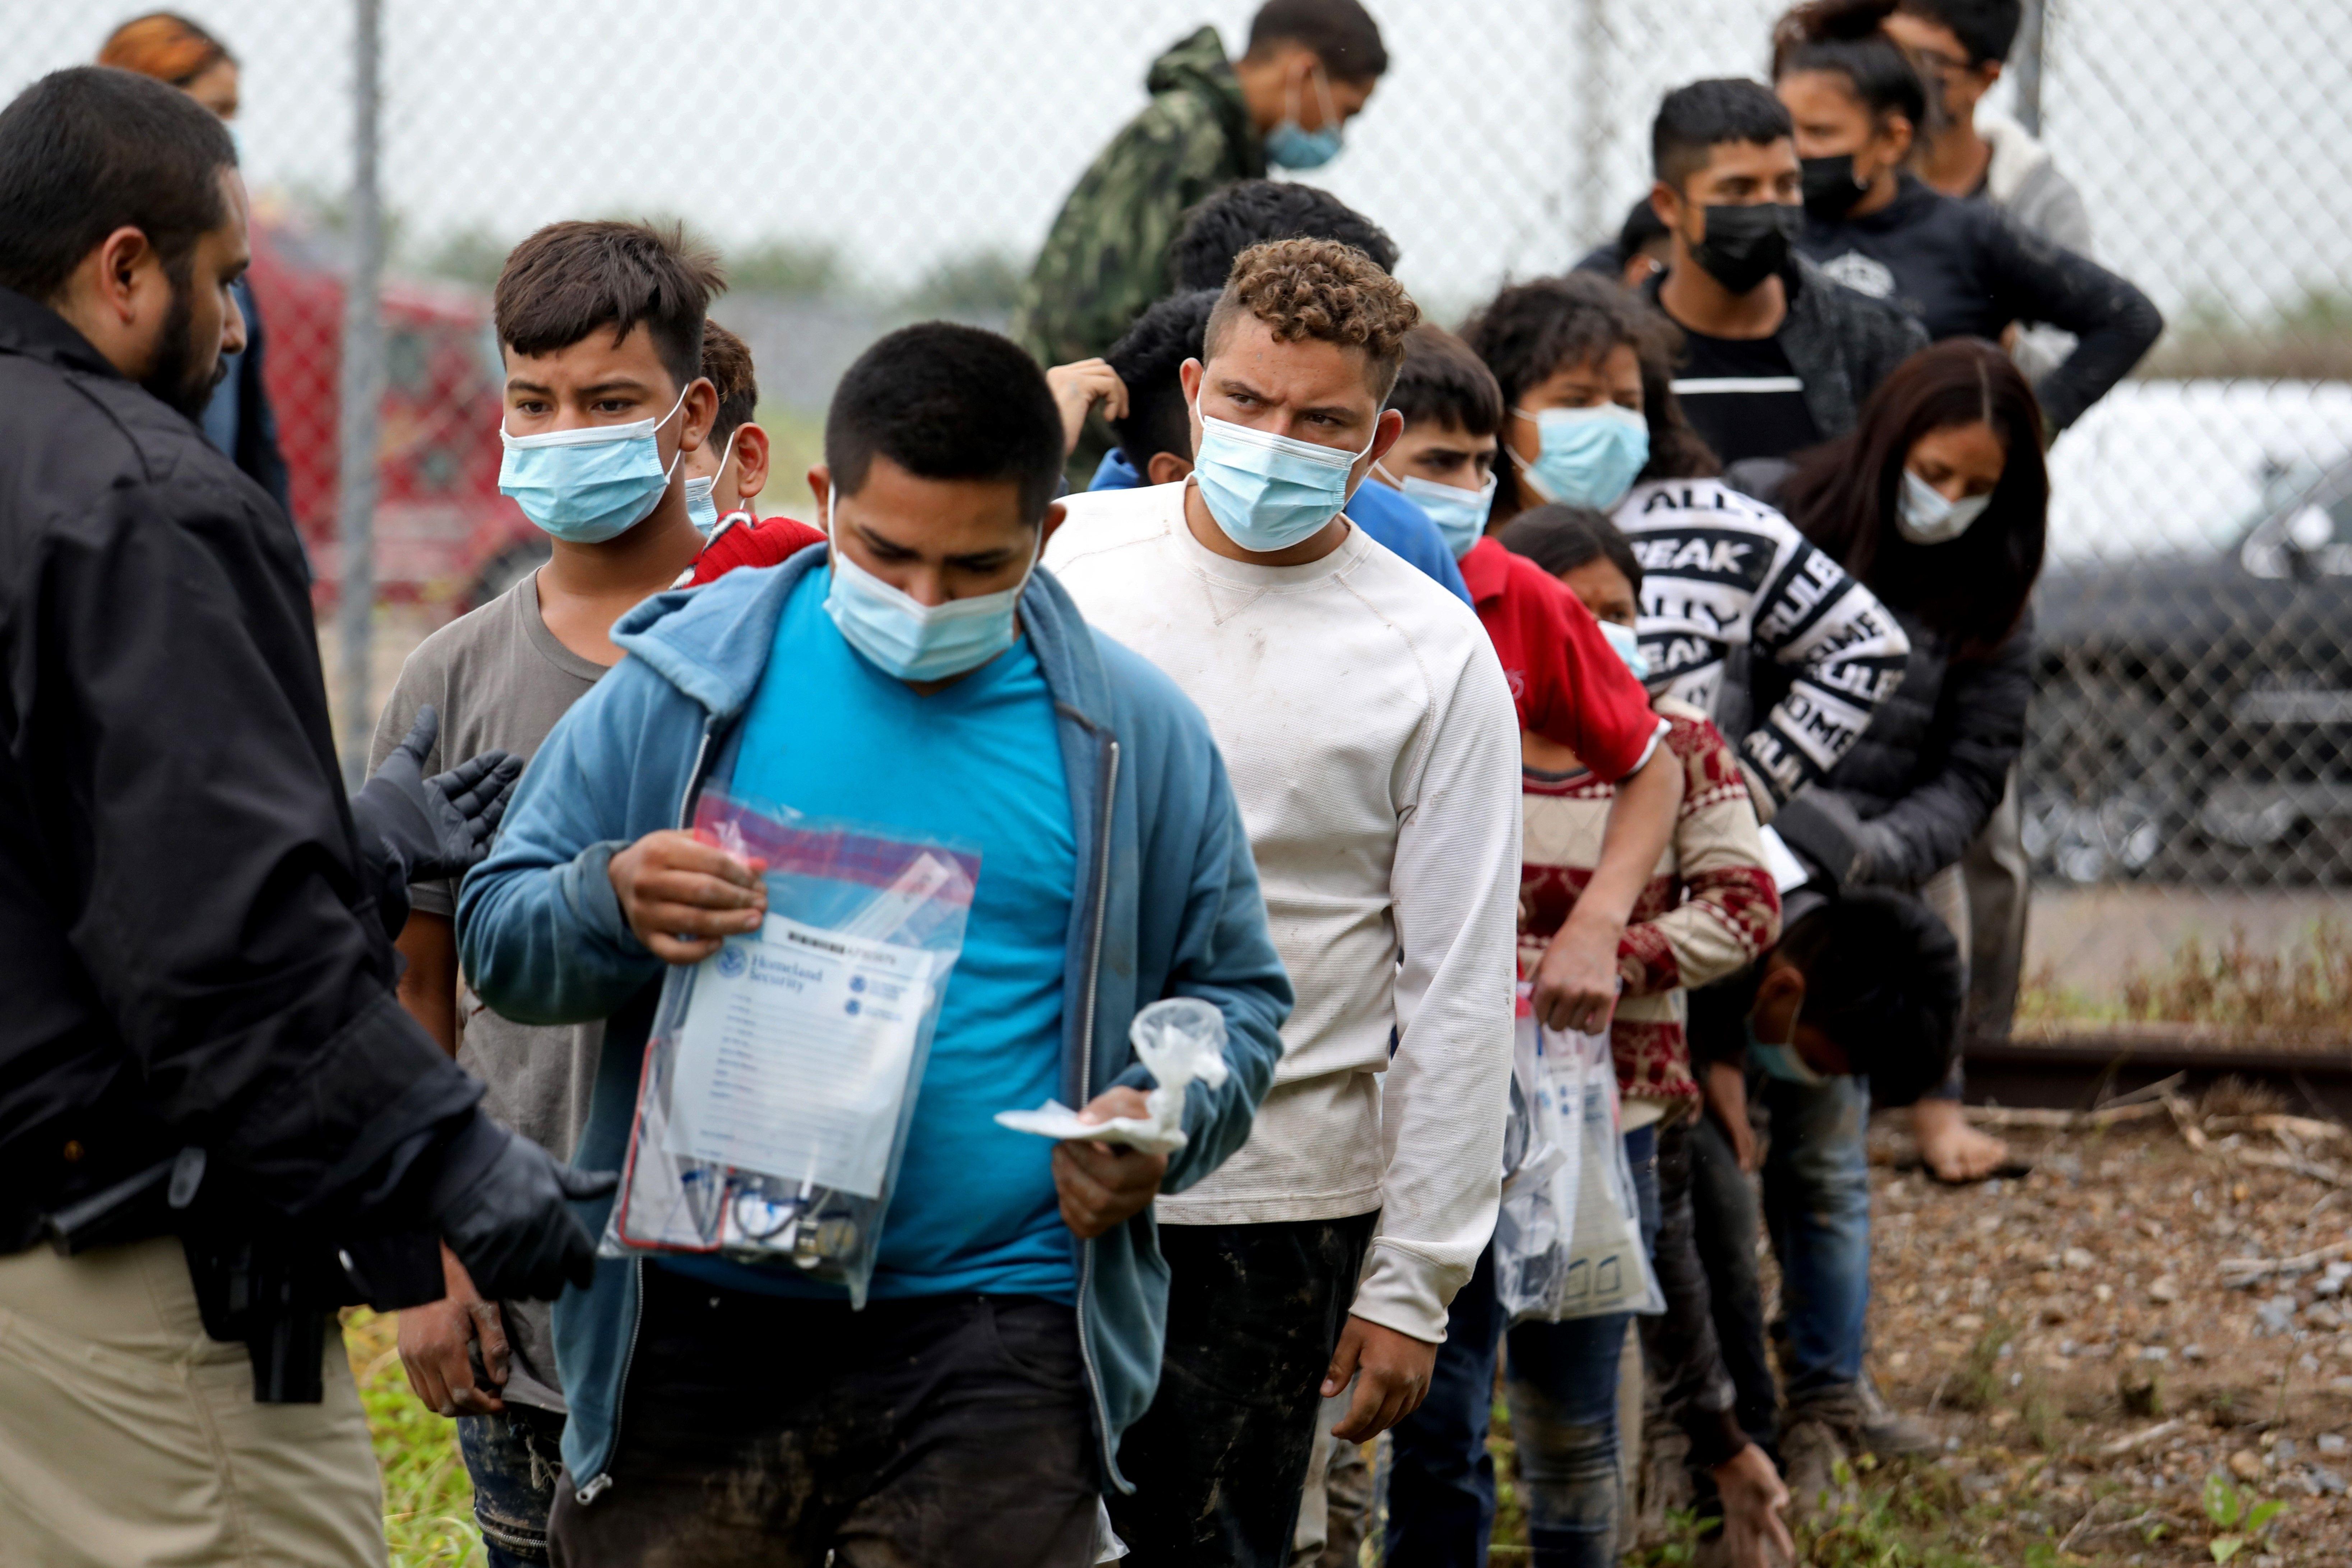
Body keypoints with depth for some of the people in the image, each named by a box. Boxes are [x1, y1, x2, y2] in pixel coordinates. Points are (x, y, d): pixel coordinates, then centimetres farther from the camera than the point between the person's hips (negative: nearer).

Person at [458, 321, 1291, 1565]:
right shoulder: (684, 685, 3)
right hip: (694, 1336, 0)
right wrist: (612, 904, -17)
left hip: (995, 1343, 0)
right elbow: (495, 933, 6)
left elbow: (1233, 993, 17)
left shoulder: (1134, 737, 7)